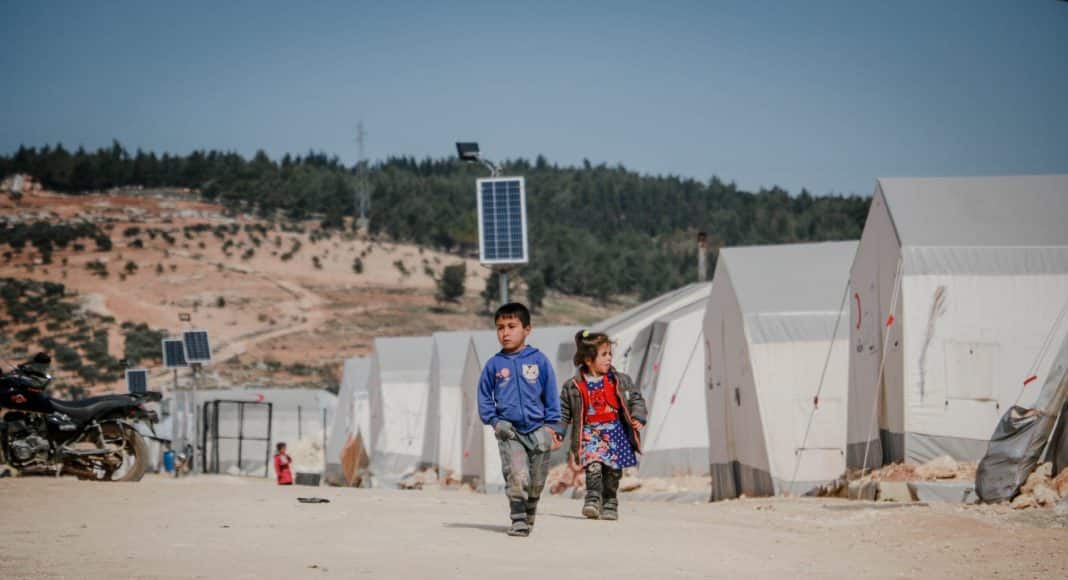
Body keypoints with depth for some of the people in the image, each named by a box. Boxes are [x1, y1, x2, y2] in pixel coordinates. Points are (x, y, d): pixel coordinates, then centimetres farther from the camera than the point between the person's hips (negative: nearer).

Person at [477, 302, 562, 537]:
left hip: (537, 430, 1)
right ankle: (518, 519, -4)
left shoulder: (539, 361, 0)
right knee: (517, 477, -14)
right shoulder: (494, 364, 1)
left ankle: (530, 513, 32)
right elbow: (484, 397, 8)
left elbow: (551, 395, 6)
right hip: (509, 432, -1)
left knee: (537, 480, 10)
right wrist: (495, 422, -4)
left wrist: (550, 425, 1)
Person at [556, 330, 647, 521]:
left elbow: (636, 398, 7)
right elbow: (563, 413, 4)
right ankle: (593, 499, -15)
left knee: (613, 471, 4)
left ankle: (610, 504, 19)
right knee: (593, 466, -22)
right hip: (589, 433, -2)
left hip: (615, 432, 2)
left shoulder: (620, 381, 1)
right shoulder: (573, 387, -3)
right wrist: (557, 433, -2)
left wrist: (638, 417, -8)